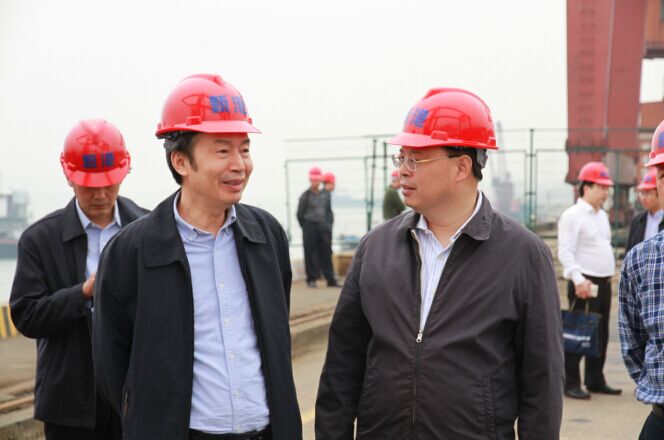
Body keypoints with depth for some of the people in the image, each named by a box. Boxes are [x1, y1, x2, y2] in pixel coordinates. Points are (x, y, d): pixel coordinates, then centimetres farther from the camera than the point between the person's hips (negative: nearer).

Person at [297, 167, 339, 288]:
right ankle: (311, 279, 6)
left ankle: (331, 279, 6)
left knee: (326, 253, 4)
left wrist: (327, 223, 8)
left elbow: (329, 211, 18)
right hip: (309, 225, -4)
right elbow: (300, 214, -1)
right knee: (310, 254, 0)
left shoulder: (325, 194, 8)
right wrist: (306, 227, 2)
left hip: (323, 226, 4)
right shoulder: (305, 196, -5)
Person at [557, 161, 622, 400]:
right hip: (583, 284, -9)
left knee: (601, 334, 12)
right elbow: (565, 252, -18)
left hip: (604, 283, 9)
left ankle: (595, 381, 21)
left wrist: (609, 276, 18)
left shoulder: (602, 216, 18)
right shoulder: (572, 216, -10)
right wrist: (578, 279, -28)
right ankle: (571, 384, -2)